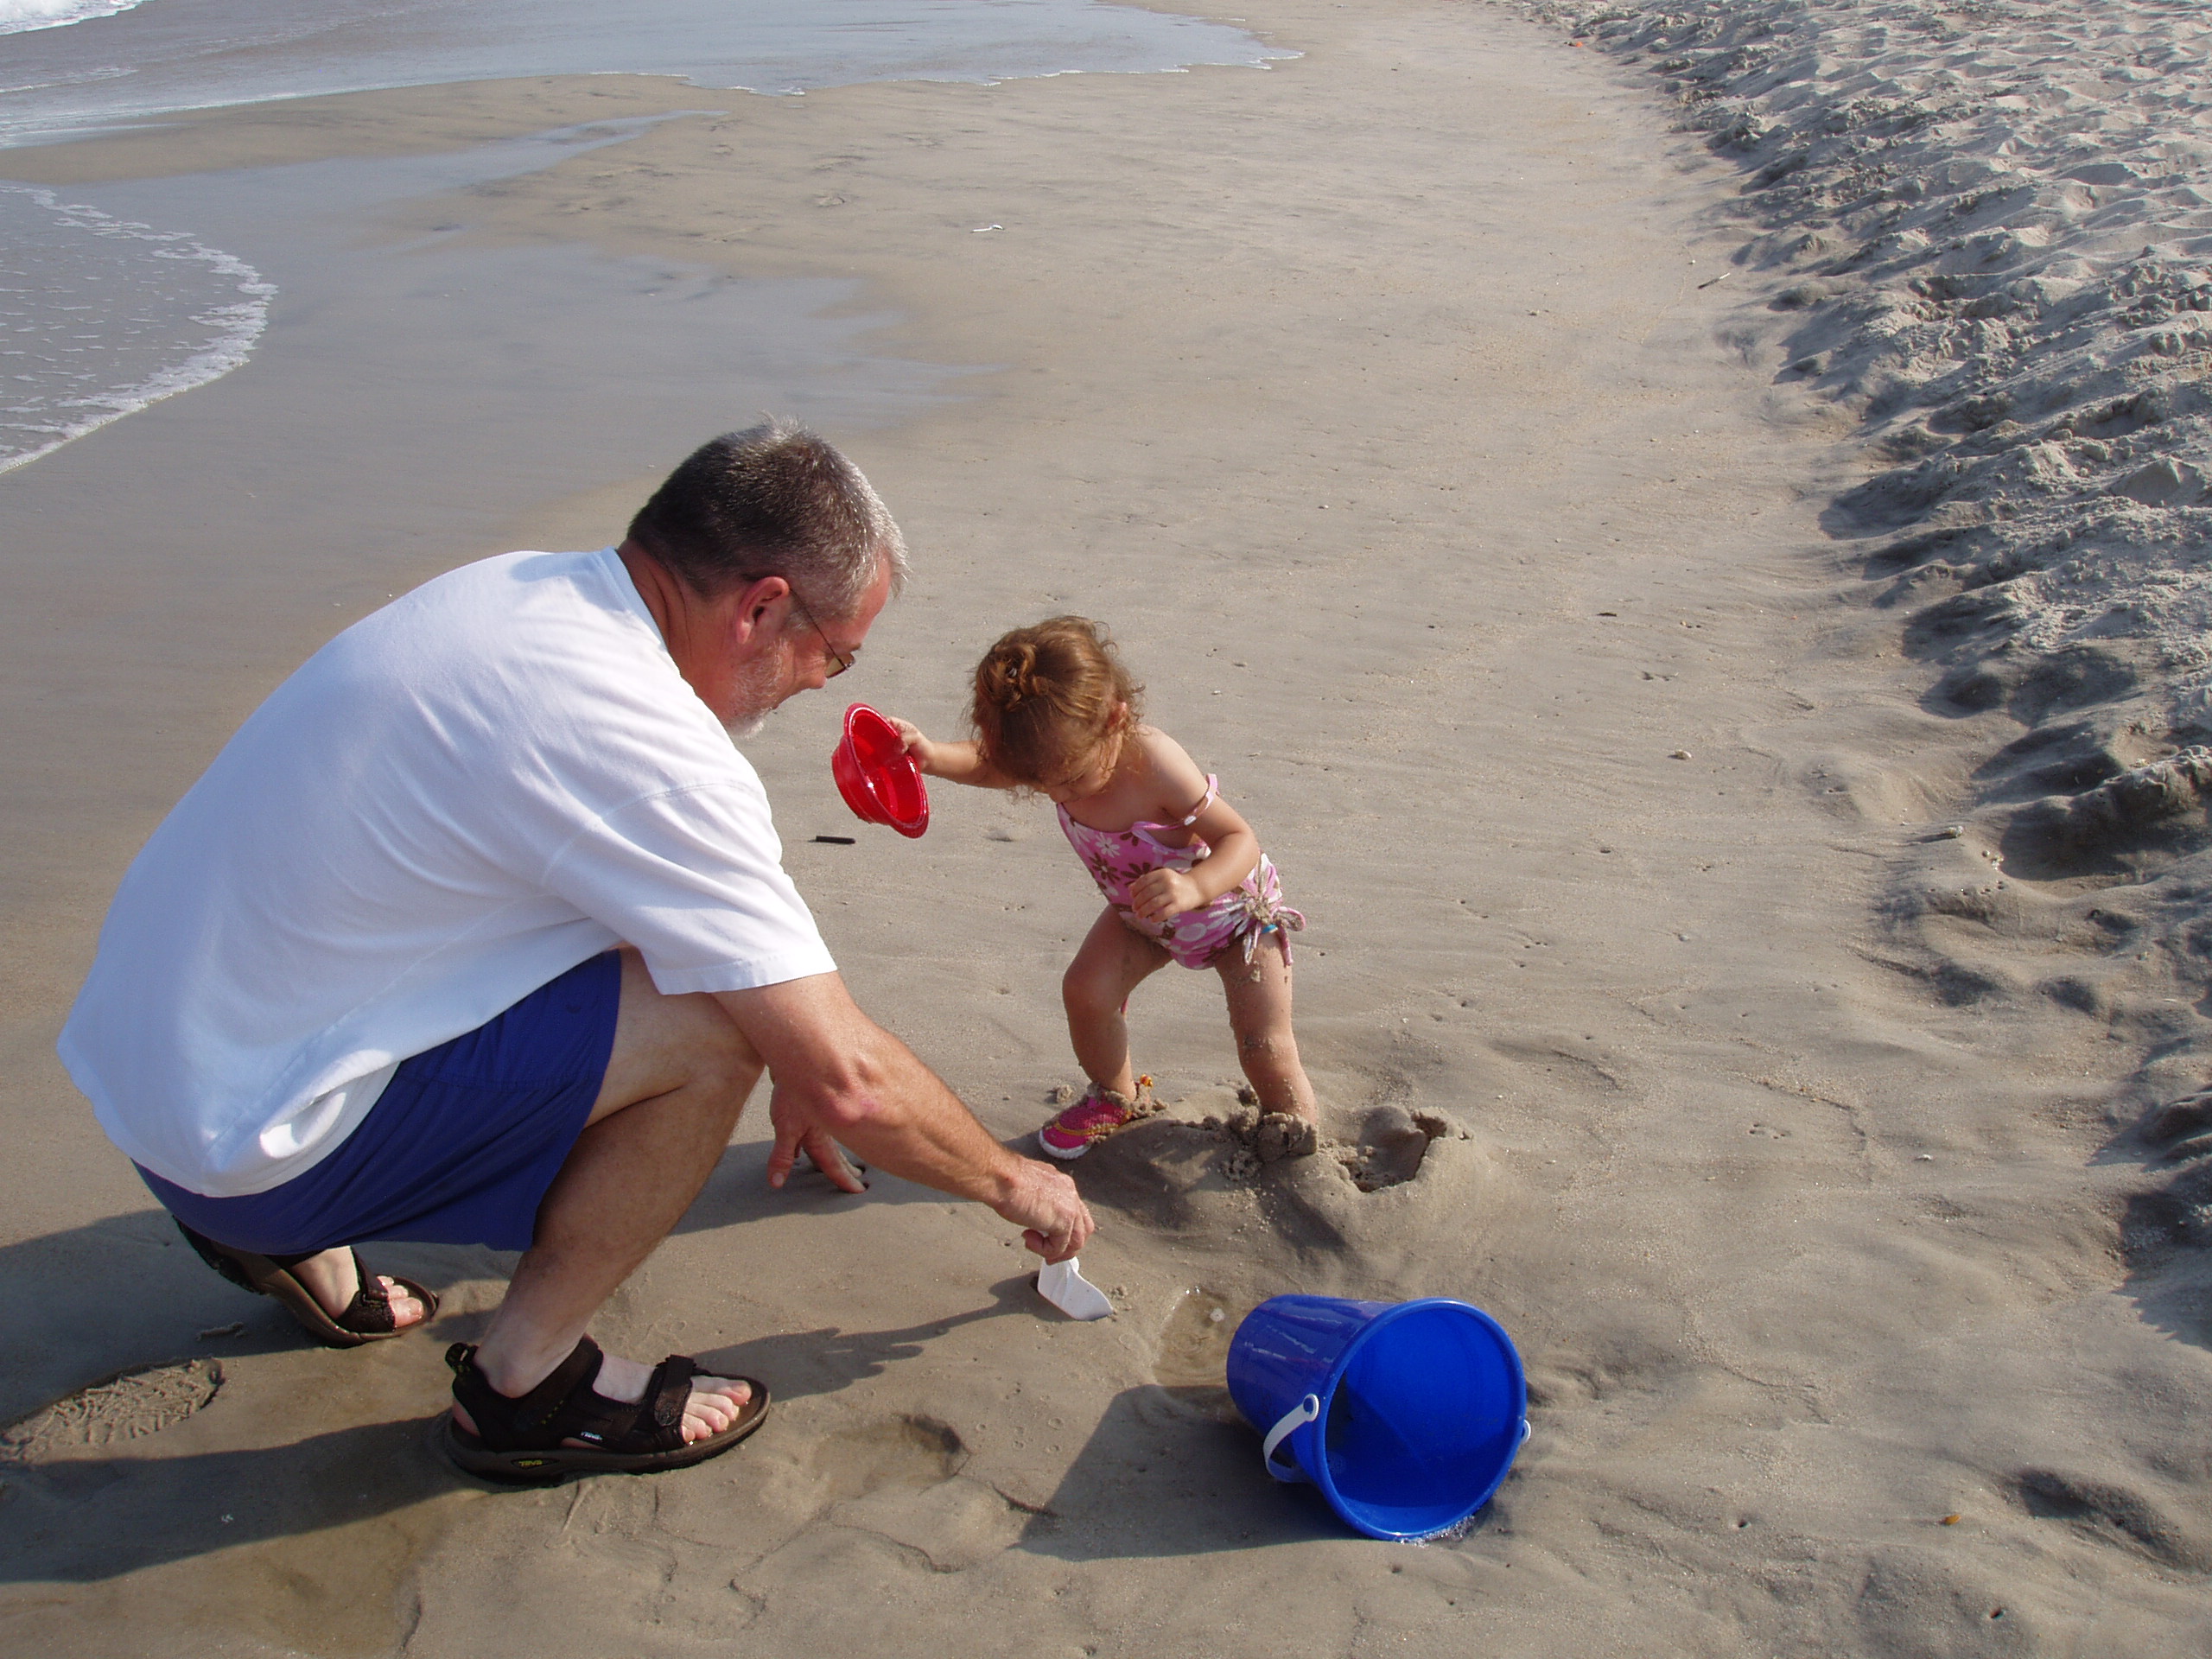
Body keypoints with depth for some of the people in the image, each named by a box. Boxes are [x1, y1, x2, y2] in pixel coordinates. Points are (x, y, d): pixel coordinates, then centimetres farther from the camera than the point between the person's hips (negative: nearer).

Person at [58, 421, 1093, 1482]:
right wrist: (1015, 1184, 0)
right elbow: (850, 1080, -19)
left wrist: (785, 1074, 25)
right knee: (713, 1021, -17)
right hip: (248, 1140, -9)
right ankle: (522, 1388, 2)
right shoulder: (646, 747, -24)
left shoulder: (525, 592, 3)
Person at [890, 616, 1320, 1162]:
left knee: (1266, 1050, -9)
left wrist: (1192, 887, -58)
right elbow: (988, 767, -7)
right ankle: (1115, 1098, 14)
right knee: (1085, 990, -14)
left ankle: (1293, 1112, 25)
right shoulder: (1061, 756, -25)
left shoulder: (1155, 766, -42)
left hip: (1233, 904, -5)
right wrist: (932, 756, -28)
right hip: (1140, 915, 5)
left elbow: (1241, 840, -38)